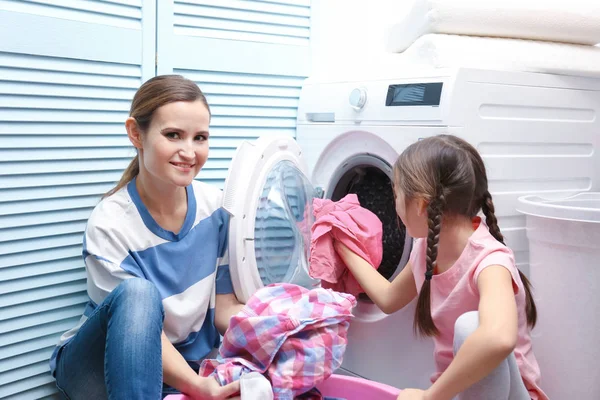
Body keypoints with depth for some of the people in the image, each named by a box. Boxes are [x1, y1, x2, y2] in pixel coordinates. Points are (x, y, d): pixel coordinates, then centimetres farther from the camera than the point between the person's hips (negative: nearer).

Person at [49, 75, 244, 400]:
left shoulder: (215, 207, -8)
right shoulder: (109, 225, -20)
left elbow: (225, 307, -3)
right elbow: (141, 317, -22)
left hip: (190, 360, 3)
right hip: (101, 364, -3)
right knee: (138, 293, -35)